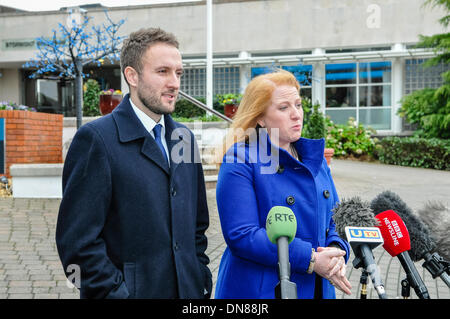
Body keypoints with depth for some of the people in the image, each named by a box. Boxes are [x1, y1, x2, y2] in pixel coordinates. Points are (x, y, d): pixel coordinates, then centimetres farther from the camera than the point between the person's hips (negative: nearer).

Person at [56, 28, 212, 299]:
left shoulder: (184, 138, 8)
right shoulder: (96, 138, -12)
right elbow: (78, 240, -15)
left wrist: (201, 282, 6)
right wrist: (117, 292, -16)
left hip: (186, 291, 6)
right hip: (132, 290, -5)